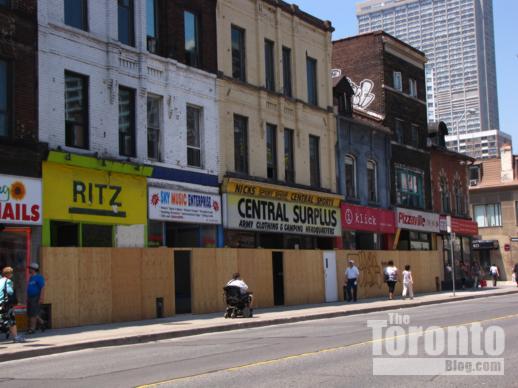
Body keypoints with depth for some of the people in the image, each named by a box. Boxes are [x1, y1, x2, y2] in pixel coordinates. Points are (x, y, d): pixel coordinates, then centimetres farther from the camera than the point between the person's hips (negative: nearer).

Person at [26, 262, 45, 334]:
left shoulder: (39, 277, -11)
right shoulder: (31, 278, 16)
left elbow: (42, 288, -15)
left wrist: (41, 298, -21)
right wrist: (27, 298, 19)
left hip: (36, 298, -9)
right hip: (30, 298, 9)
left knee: (33, 313, -7)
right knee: (29, 313, 9)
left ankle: (32, 328, -2)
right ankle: (41, 322, 22)